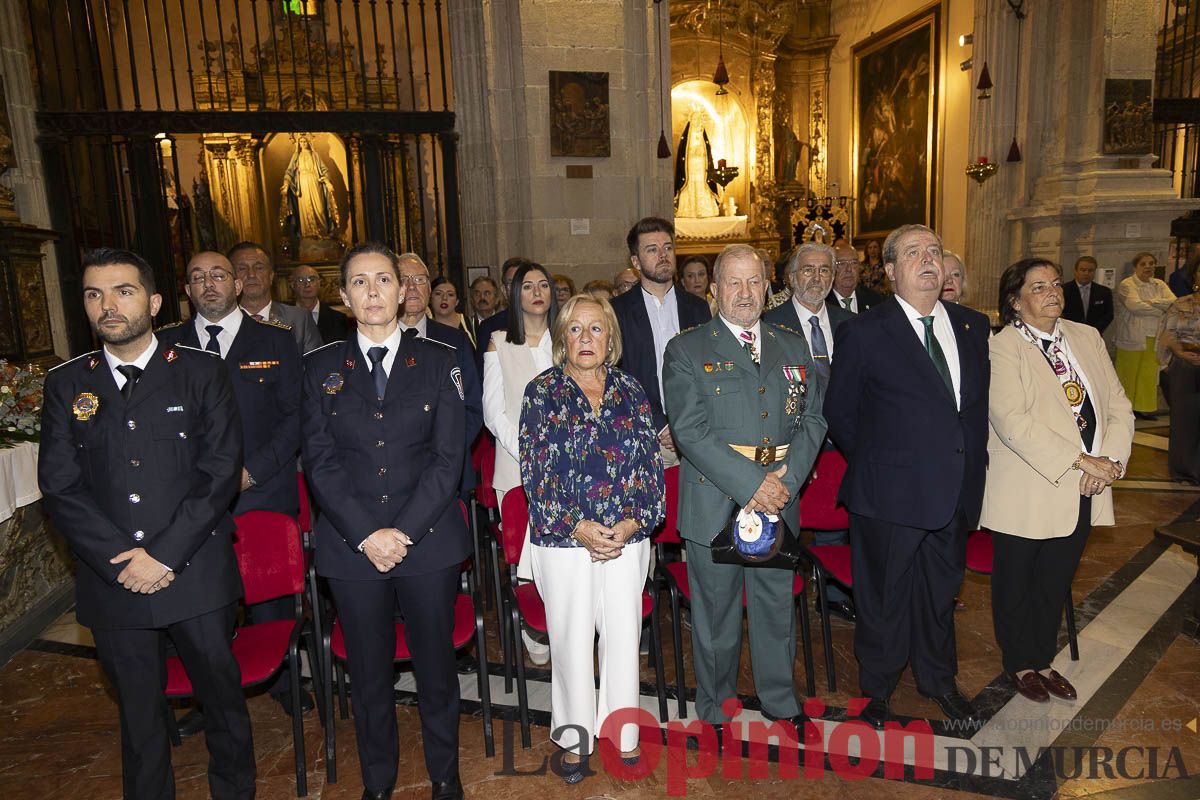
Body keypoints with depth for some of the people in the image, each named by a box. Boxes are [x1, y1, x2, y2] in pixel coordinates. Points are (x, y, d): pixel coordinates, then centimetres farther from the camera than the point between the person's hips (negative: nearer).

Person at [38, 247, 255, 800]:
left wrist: (164, 553, -14)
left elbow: (220, 471, -8)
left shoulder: (201, 373, -2)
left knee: (221, 696, 11)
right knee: (138, 710, 17)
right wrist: (121, 561, -11)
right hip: (111, 582, 2)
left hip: (197, 574, -2)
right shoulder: (66, 385, 5)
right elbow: (60, 487, 0)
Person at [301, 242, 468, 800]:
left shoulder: (438, 363, 3)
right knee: (368, 675, 13)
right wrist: (365, 535, -11)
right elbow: (319, 463, 0)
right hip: (351, 545, 1)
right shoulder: (321, 368, 5)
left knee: (436, 666, 10)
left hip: (428, 541, -1)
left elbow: (448, 458, -3)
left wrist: (405, 532, -11)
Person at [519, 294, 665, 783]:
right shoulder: (542, 391, -3)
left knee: (623, 636, 11)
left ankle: (623, 730, 33)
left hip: (625, 538, 2)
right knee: (571, 640, 10)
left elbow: (650, 463, 2)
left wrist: (630, 524, -10)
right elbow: (535, 470, -7)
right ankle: (575, 737, 30)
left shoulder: (630, 391, 4)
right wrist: (580, 528, -14)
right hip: (563, 541, -2)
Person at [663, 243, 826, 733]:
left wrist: (785, 480, -10)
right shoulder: (687, 350, -3)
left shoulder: (792, 347, 11)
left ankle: (781, 702, 38)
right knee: (716, 611, 9)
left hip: (779, 497, 4)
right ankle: (716, 711, 30)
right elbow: (690, 431, -12)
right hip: (715, 501, -3)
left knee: (777, 604, 16)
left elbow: (812, 420, 6)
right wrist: (752, 484, -17)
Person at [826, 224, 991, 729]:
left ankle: (938, 680, 45)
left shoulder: (973, 326, 6)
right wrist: (875, 462, -1)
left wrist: (972, 465, 6)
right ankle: (876, 689, 34)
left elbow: (980, 401, 13)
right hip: (890, 495, -5)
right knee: (884, 598, 11)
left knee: (940, 592, 22)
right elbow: (839, 413, -3)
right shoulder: (863, 333, -11)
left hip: (955, 494, 5)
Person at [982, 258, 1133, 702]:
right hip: (1026, 494, -5)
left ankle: (1043, 659, 40)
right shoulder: (1001, 348, -13)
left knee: (1056, 582, 20)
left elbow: (1118, 404, 5)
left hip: (1081, 493, 6)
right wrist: (1080, 460, -22)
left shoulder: (1087, 337, 8)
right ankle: (1020, 663, 34)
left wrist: (1109, 460, -10)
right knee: (1016, 583, 13)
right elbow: (1013, 422, -22)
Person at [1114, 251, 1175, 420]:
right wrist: (1161, 310, -9)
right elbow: (1135, 305, -18)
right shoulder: (1126, 285, -3)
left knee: (1149, 373, 5)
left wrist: (1151, 302, -14)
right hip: (1132, 338, -5)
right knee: (1129, 373, 0)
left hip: (1154, 338, 5)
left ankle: (1145, 407, 13)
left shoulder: (1159, 285, 13)